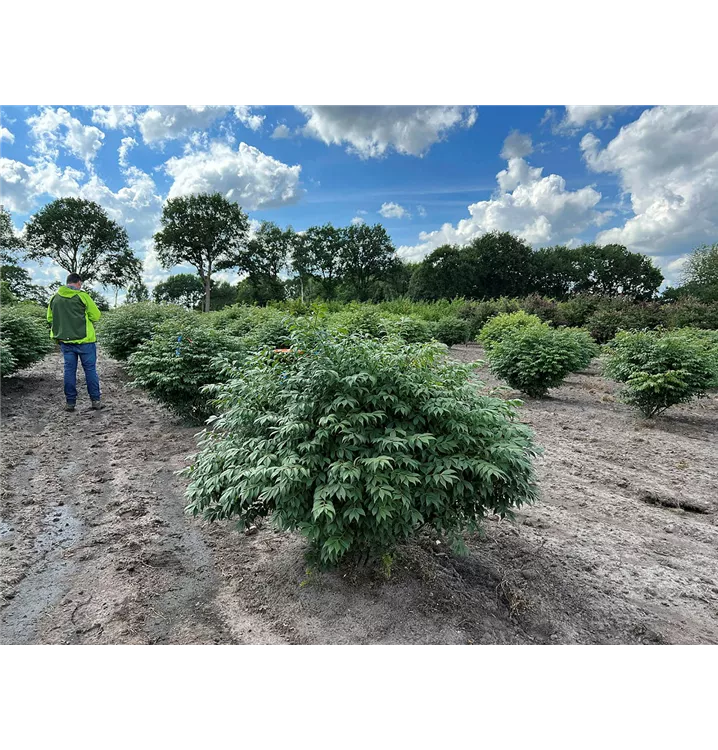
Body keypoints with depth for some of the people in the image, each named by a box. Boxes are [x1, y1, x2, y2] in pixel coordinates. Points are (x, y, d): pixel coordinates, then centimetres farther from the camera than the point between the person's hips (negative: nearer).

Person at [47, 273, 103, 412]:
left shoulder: (55, 298, 7)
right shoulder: (82, 296, -8)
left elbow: (50, 319, 14)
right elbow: (96, 316, -6)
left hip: (65, 340, 4)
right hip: (84, 340, -4)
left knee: (69, 370, 9)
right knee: (90, 369, 4)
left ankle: (70, 402, 12)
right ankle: (95, 400, 8)